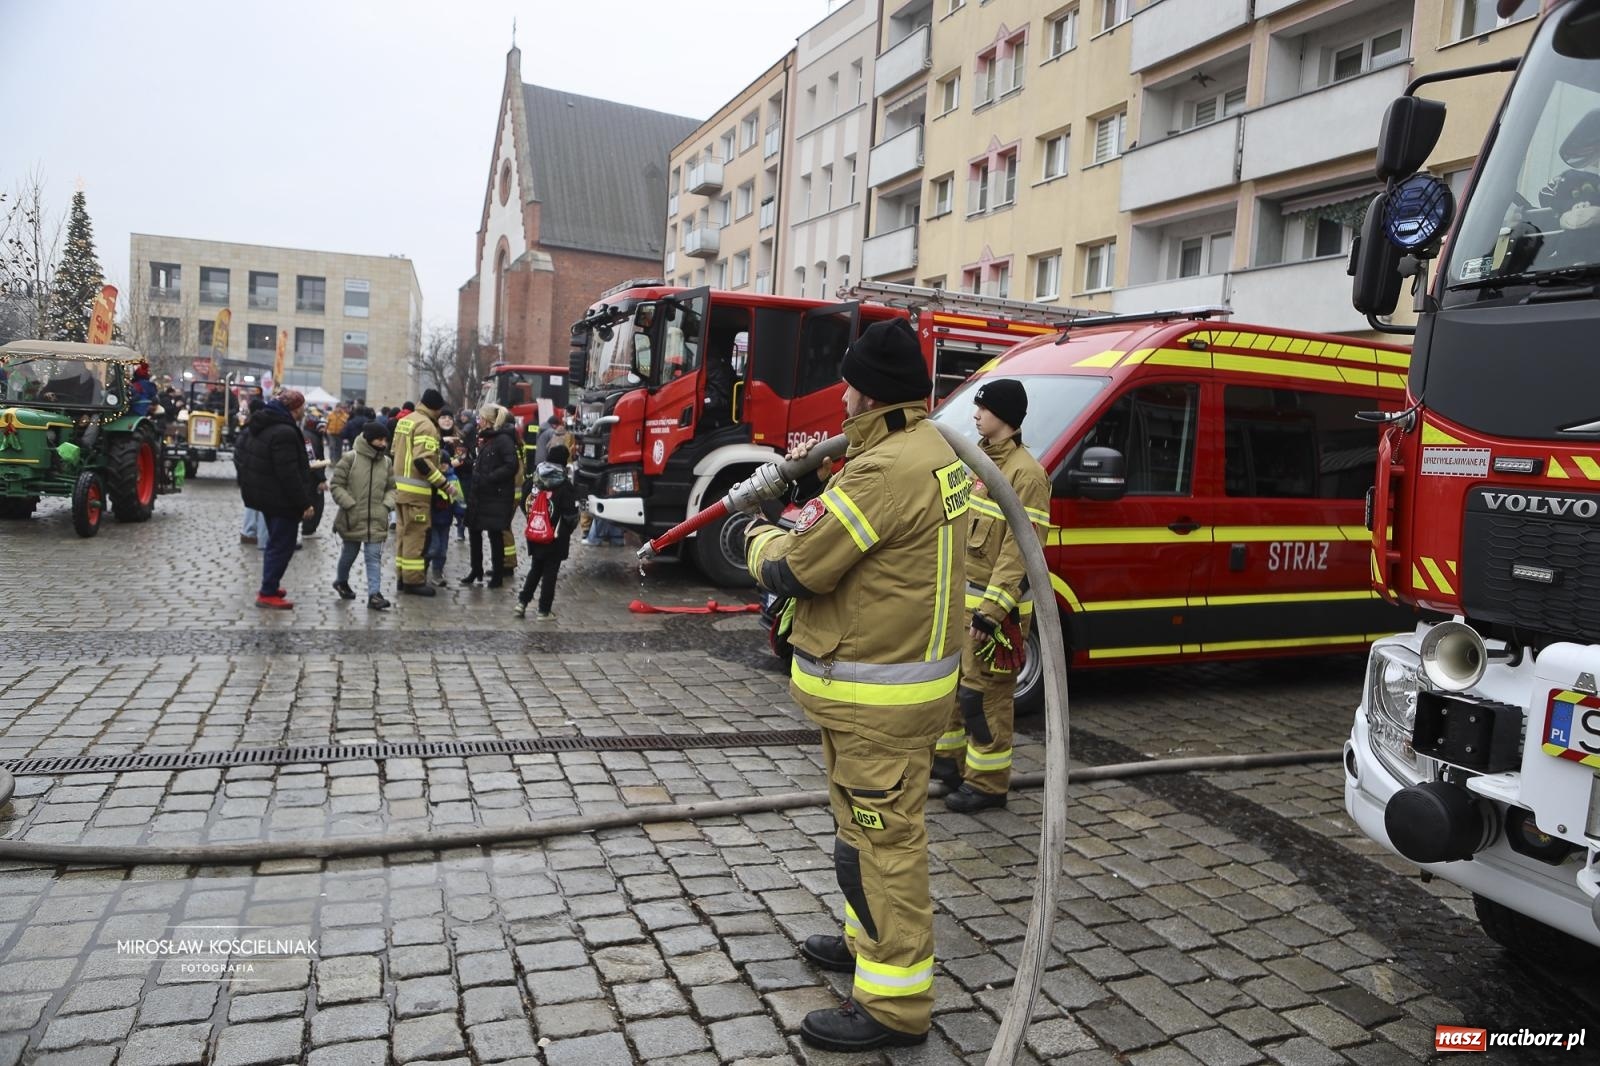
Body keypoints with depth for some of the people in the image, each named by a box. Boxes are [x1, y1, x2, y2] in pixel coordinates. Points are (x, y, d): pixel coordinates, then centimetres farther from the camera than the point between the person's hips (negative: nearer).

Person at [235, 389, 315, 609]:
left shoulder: (260, 424, 8)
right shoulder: (285, 433, -25)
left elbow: (239, 452, 18)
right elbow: (289, 474, -26)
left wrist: (246, 482, 26)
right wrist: (304, 503, -20)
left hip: (262, 492, 10)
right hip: (281, 498, -10)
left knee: (275, 541, 23)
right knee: (282, 545, -1)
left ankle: (270, 584, 31)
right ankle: (268, 593, 2)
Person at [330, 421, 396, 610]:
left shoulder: (386, 462, 4)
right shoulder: (350, 458, -10)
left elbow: (391, 488, 14)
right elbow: (337, 485, -7)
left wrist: (387, 505, -2)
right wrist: (350, 505, -14)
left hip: (376, 519, 3)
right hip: (352, 518, -3)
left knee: (374, 556, -3)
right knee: (349, 553, 15)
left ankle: (374, 594, -5)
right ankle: (341, 581, 41)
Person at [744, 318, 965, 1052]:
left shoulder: (886, 470, -24)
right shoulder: (932, 450, 8)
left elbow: (794, 570, -18)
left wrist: (759, 539, 1)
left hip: (877, 692, -10)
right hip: (909, 668, 10)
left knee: (880, 836, 1)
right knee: (873, 825, 23)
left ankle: (895, 1004, 14)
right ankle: (871, 940, 41)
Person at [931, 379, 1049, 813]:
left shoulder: (1026, 473, -16)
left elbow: (1021, 550, -20)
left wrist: (991, 610, -23)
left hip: (993, 602, -9)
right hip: (958, 594, 9)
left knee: (983, 694, -1)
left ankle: (988, 782, 12)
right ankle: (949, 757, 33)